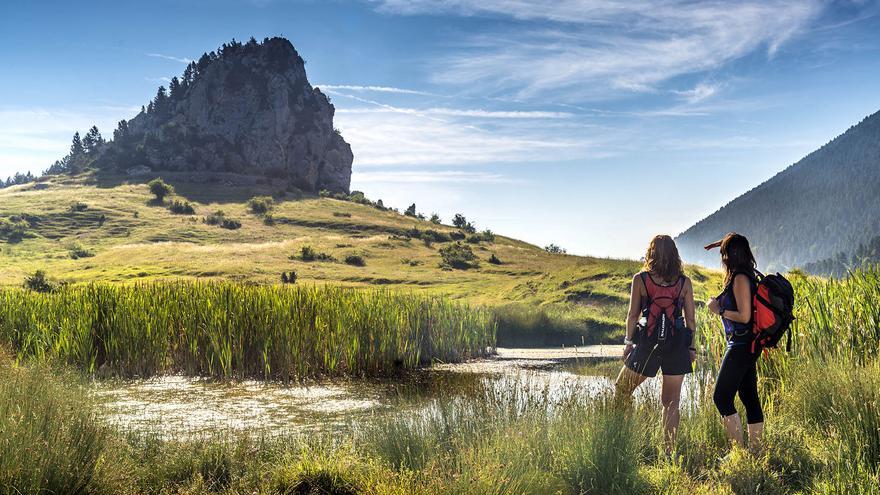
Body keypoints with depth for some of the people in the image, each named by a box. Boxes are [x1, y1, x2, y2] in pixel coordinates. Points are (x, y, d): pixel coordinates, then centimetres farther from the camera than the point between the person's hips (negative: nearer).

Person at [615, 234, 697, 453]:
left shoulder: (640, 279, -4)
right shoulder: (684, 282, 1)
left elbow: (633, 315, -1)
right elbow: (690, 319, 3)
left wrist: (628, 342, 8)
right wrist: (691, 347, 12)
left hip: (647, 342, -2)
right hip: (677, 345, 2)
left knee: (621, 391, 15)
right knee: (671, 401, 9)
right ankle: (669, 450, 9)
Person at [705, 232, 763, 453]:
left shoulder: (740, 279, -16)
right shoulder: (748, 276, 11)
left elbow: (744, 317, -21)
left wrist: (718, 310, -9)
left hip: (741, 345, -10)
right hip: (748, 345, 10)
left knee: (721, 397, -6)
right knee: (750, 397, 11)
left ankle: (740, 450, -5)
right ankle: (755, 450, 16)